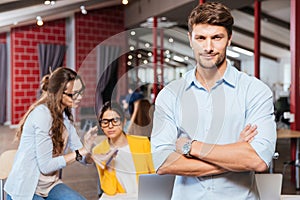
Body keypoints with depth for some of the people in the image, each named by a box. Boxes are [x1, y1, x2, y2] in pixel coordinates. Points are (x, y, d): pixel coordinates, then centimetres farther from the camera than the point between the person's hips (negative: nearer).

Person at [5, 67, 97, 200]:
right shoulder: (42, 114, -20)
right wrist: (81, 152, -21)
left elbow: (83, 158, 1)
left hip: (50, 186, 7)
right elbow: (46, 166, -20)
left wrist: (88, 146, -19)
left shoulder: (65, 115, 6)